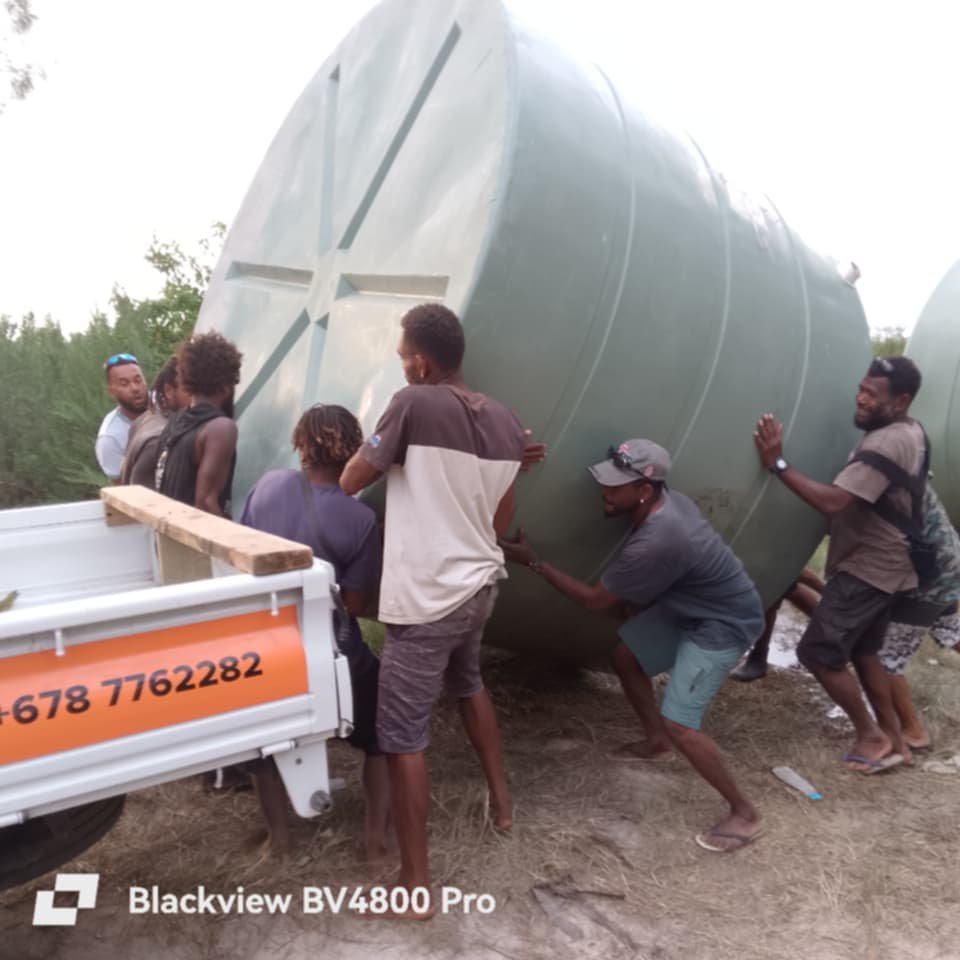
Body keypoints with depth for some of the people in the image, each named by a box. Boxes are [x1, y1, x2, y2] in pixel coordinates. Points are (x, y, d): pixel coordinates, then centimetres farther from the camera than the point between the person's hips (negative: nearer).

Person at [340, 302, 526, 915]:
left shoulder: (414, 404, -16)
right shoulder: (506, 423, 3)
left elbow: (352, 482, -6)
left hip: (425, 599, -8)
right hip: (480, 584, 8)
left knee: (402, 736, 2)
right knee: (468, 685, 32)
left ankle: (416, 884, 11)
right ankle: (501, 800, 46)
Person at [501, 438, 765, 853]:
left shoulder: (656, 541, -36)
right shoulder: (668, 501, -9)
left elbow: (594, 599, -22)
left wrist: (532, 561, -19)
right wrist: (634, 603, 10)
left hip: (724, 623, -10)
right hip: (691, 605, 10)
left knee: (679, 723, -14)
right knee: (626, 656, 17)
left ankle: (744, 815, 4)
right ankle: (657, 742, 37)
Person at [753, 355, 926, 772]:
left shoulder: (886, 444, -25)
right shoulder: (908, 432, 9)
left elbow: (832, 501, -33)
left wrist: (778, 464, -32)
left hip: (868, 568, -10)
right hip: (881, 564, 10)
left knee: (818, 651, -5)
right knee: (862, 651, 20)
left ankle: (871, 735, 12)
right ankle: (893, 740, 31)